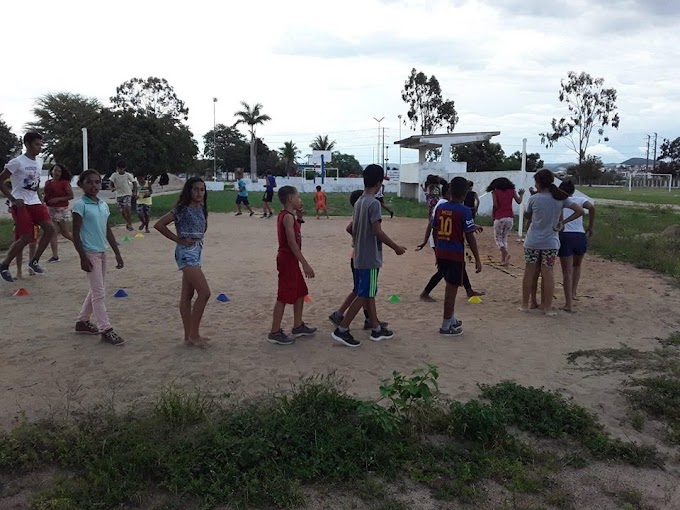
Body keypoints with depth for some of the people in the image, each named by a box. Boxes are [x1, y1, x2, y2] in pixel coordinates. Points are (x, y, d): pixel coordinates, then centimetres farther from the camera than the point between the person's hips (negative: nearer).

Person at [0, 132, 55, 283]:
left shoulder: (39, 161, 10)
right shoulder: (17, 162, -12)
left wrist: (39, 199, 15)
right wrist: (13, 199, -15)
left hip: (34, 202, 7)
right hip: (20, 204, -7)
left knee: (50, 228, -11)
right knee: (26, 238, -12)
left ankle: (34, 261, 4)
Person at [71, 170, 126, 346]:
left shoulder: (104, 205, 9)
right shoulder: (80, 205, -11)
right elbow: (75, 233, -13)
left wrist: (117, 253, 14)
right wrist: (83, 257, -17)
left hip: (102, 252, 8)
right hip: (90, 253, -8)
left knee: (96, 290, 16)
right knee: (99, 292, -6)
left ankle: (83, 321, 30)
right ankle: (105, 330, -2)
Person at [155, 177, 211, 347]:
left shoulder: (201, 209, 8)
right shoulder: (182, 209, -13)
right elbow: (159, 225, -16)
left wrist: (196, 241, 1)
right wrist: (179, 240, -13)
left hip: (197, 251, 8)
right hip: (186, 252, -8)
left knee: (187, 295, 12)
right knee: (204, 292, -11)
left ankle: (189, 335, 18)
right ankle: (194, 334, -1)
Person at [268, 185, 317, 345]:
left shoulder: (284, 215, 13)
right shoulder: (288, 217, -18)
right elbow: (292, 243, -24)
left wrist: (298, 217, 16)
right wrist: (305, 264, -24)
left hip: (291, 260, 10)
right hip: (288, 260, -10)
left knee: (300, 293, 18)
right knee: (284, 297, -4)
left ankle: (298, 326, 29)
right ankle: (274, 333, 4)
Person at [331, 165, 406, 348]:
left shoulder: (359, 201, 10)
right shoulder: (374, 203, -17)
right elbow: (378, 231, -21)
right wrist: (396, 247, -11)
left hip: (360, 256, 9)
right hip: (370, 257, -9)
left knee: (369, 293, 14)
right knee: (364, 295, -4)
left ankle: (376, 329, 24)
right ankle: (342, 330, -4)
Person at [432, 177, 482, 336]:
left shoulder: (440, 208, 4)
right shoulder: (465, 211, -12)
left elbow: (435, 232, 9)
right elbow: (470, 237, -14)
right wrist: (477, 259, -8)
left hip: (441, 253, 6)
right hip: (456, 254, -6)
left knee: (450, 286, 21)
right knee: (452, 289, 3)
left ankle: (452, 320, 31)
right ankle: (446, 327, 9)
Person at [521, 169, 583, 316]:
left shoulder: (533, 199, -7)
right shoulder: (561, 198, -1)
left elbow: (527, 216, 8)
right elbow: (580, 211, -5)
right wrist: (563, 222, -2)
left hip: (532, 242, -1)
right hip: (551, 242, 1)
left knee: (530, 272, 8)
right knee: (548, 273, 5)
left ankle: (525, 305, 17)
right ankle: (547, 307, 8)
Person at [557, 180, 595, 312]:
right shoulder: (579, 200, 11)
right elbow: (591, 207, -8)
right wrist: (590, 228, -1)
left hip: (565, 236, -2)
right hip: (580, 236, 2)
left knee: (567, 272, 4)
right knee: (577, 265, 29)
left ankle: (569, 304, 1)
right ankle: (573, 293, 26)